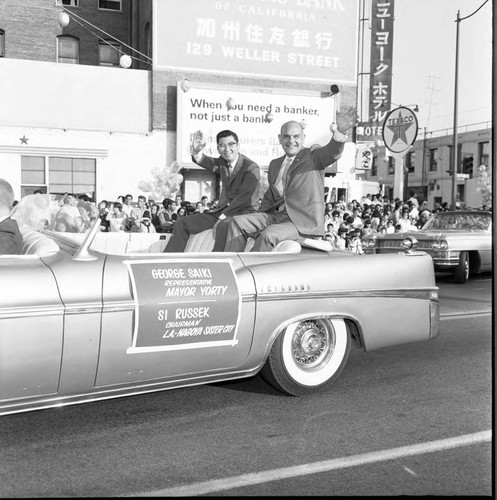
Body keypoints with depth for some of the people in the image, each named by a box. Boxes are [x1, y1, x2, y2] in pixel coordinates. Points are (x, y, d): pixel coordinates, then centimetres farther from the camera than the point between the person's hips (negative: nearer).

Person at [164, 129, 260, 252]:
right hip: (222, 210, 7)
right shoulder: (222, 163, 11)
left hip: (243, 211, -7)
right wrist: (196, 151, -29)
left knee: (224, 226, -41)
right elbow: (205, 162, -5)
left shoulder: (252, 167, -10)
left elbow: (244, 196, -18)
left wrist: (222, 218, -22)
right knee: (182, 223, -2)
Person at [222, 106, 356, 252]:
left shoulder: (314, 157, 3)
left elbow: (333, 151, -19)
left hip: (304, 222, -6)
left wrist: (340, 131, -42)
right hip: (277, 216, 7)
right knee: (237, 222, -11)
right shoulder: (275, 164, 21)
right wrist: (256, 220, 8)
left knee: (268, 235, -31)